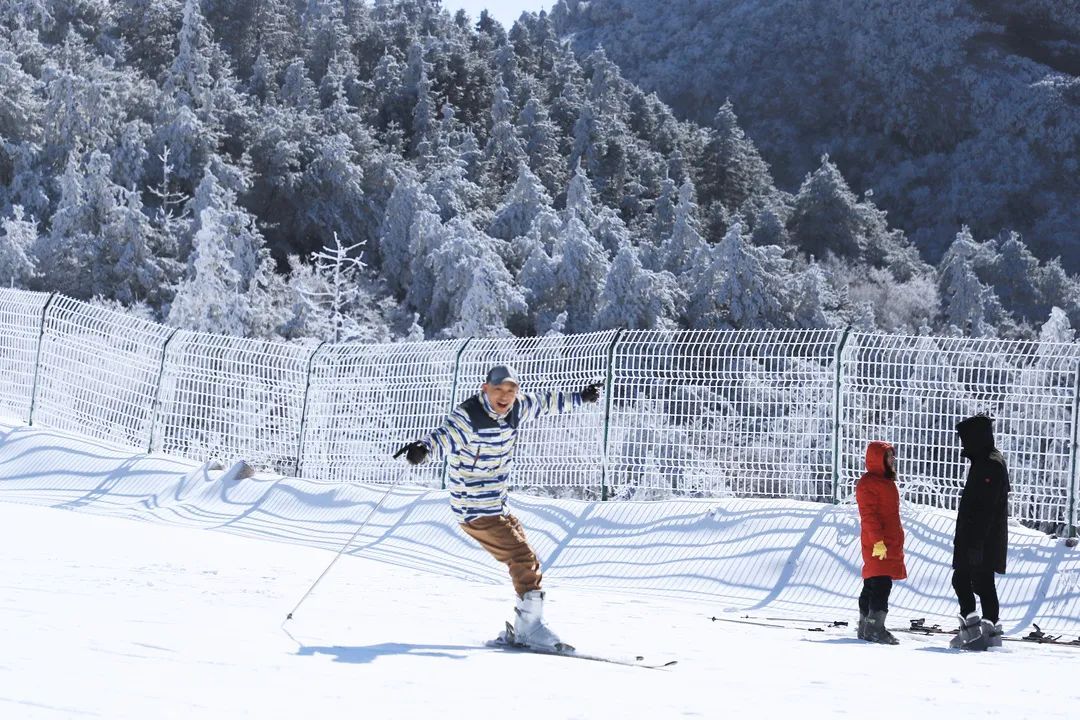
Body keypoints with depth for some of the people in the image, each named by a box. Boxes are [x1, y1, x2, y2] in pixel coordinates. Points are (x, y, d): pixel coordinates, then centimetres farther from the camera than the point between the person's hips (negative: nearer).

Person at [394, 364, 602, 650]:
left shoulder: (517, 407, 0)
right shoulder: (468, 418, -23)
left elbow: (545, 403, 19)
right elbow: (445, 437, -41)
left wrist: (579, 398, 32)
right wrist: (424, 448, -62)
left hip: (498, 505, 9)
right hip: (475, 510, -9)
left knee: (525, 560, 16)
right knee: (524, 559, -14)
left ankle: (524, 629, 27)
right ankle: (531, 628, -8)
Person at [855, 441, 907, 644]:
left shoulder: (887, 482, 20)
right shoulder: (868, 483, -11)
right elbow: (868, 515, -18)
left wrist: (896, 543, 27)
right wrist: (878, 540, -24)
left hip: (890, 546, 10)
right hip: (878, 547, -10)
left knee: (872, 587, 12)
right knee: (881, 585, -14)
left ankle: (865, 627, 17)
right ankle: (875, 628, -16)